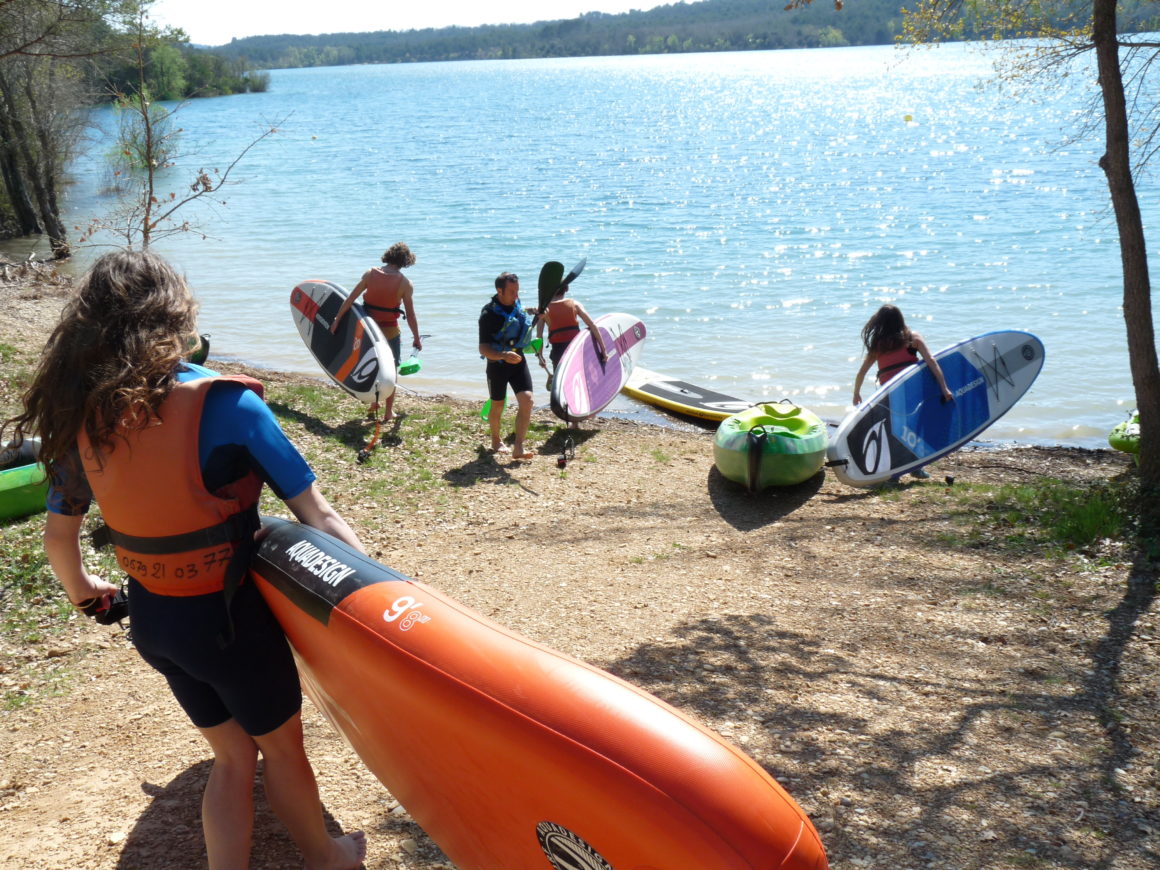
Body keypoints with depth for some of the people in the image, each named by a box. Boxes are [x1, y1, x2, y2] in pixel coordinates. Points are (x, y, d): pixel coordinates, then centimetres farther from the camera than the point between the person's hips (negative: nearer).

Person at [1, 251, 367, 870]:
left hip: (151, 618, 5)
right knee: (281, 745, 20)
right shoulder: (226, 405, -22)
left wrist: (82, 589, 26)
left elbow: (58, 537, 7)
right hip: (226, 616, -5)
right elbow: (316, 515, -21)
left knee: (232, 757, 23)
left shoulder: (84, 417, -5)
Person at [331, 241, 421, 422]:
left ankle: (374, 405, 27)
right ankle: (388, 412, 15)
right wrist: (416, 338, 1)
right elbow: (410, 315, -10)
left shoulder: (370, 273, -5)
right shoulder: (405, 283, -13)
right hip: (390, 331, -3)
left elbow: (350, 299, -6)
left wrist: (337, 319, 2)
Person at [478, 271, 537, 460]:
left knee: (527, 400, -13)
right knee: (497, 405, 12)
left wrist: (533, 312, 13)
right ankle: (496, 441, 37)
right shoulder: (489, 314, -20)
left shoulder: (516, 304, -1)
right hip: (497, 365, -5)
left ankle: (518, 447, -11)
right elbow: (483, 349, -26)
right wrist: (503, 356, -40)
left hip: (518, 361, 5)